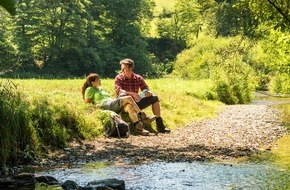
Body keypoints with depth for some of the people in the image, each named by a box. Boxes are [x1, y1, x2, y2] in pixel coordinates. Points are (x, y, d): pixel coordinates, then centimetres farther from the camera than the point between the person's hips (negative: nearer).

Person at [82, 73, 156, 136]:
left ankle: (139, 127, -38)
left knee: (129, 106, -26)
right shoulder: (90, 89, 9)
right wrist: (95, 105, -14)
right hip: (106, 106, -8)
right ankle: (143, 117, -19)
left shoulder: (100, 89, 34)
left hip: (113, 107, 8)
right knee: (128, 98, -22)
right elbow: (86, 103, 4)